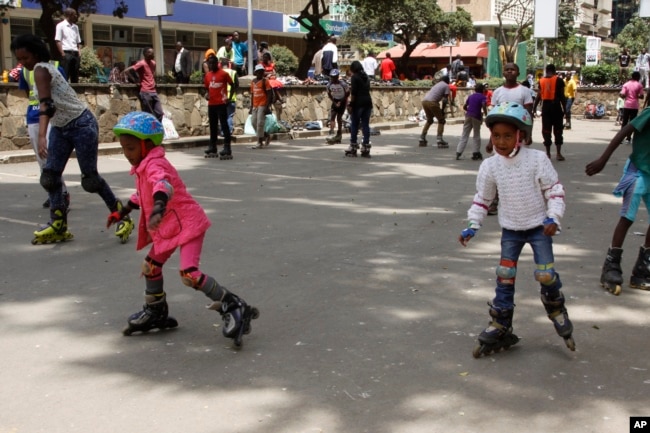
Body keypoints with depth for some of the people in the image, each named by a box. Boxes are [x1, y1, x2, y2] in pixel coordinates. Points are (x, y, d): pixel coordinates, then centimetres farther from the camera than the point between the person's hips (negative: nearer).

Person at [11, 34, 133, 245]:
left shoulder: (40, 70, -19)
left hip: (81, 125, -9)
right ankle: (58, 226, 7)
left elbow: (46, 105, -34)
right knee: (50, 176, 1)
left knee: (90, 178, -6)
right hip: (60, 128, 9)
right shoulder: (45, 68, 8)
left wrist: (42, 136, -45)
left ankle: (123, 218, 7)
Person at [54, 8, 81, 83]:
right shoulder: (61, 25, -1)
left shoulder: (75, 27, 17)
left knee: (75, 76, 5)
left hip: (75, 53, 6)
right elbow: (58, 41, -5)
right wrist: (62, 53, -14)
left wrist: (79, 54, 6)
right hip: (66, 53, -6)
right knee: (65, 75, -8)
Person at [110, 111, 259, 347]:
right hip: (168, 229, 11)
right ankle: (156, 313, 40)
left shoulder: (154, 165, -21)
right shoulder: (142, 168, 12)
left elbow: (163, 185, -45)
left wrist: (159, 206, -63)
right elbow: (141, 194, 31)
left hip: (187, 223, -11)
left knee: (190, 274, -22)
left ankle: (235, 309, -15)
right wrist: (122, 212, 37)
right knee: (150, 267, 20)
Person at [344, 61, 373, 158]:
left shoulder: (354, 77, -4)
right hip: (368, 102, 6)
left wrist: (350, 103, -9)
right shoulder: (366, 77, 17)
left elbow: (353, 92, -12)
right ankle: (365, 149, 4)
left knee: (354, 125, 1)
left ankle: (353, 148, 3)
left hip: (358, 103, -6)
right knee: (365, 125, 5)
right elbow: (367, 90, 16)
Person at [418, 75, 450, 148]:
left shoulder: (436, 84, 31)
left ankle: (422, 139, 21)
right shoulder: (446, 86, 9)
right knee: (441, 120, 8)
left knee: (429, 120, 25)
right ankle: (439, 141, -1)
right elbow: (445, 100, 0)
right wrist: (442, 110, 8)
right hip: (432, 102, -7)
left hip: (424, 101, 7)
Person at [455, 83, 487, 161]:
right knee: (476, 136, 8)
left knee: (464, 135, 5)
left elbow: (464, 107, 16)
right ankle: (476, 154, 8)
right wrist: (486, 114, -10)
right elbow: (484, 106, -20)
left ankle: (458, 152, -3)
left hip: (468, 116, 4)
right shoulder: (482, 97, -1)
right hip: (476, 117, -4)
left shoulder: (470, 96, 13)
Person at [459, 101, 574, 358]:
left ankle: (557, 313, 22)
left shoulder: (537, 159, -15)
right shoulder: (490, 166, -8)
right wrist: (472, 226, -4)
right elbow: (482, 198, 3)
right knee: (504, 278, 2)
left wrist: (553, 218, -18)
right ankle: (500, 329, 13)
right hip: (510, 229, 3)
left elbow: (554, 190, -7)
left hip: (538, 226, -2)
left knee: (546, 274, -9)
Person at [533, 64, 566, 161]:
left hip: (545, 106, 2)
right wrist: (564, 109, 3)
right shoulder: (559, 80, -2)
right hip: (556, 106, -2)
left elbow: (538, 96, 4)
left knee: (546, 130, 7)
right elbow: (562, 96, -3)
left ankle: (548, 153, 7)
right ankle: (558, 153, 1)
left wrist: (534, 108, 11)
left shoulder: (541, 81, 6)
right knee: (558, 130, 4)